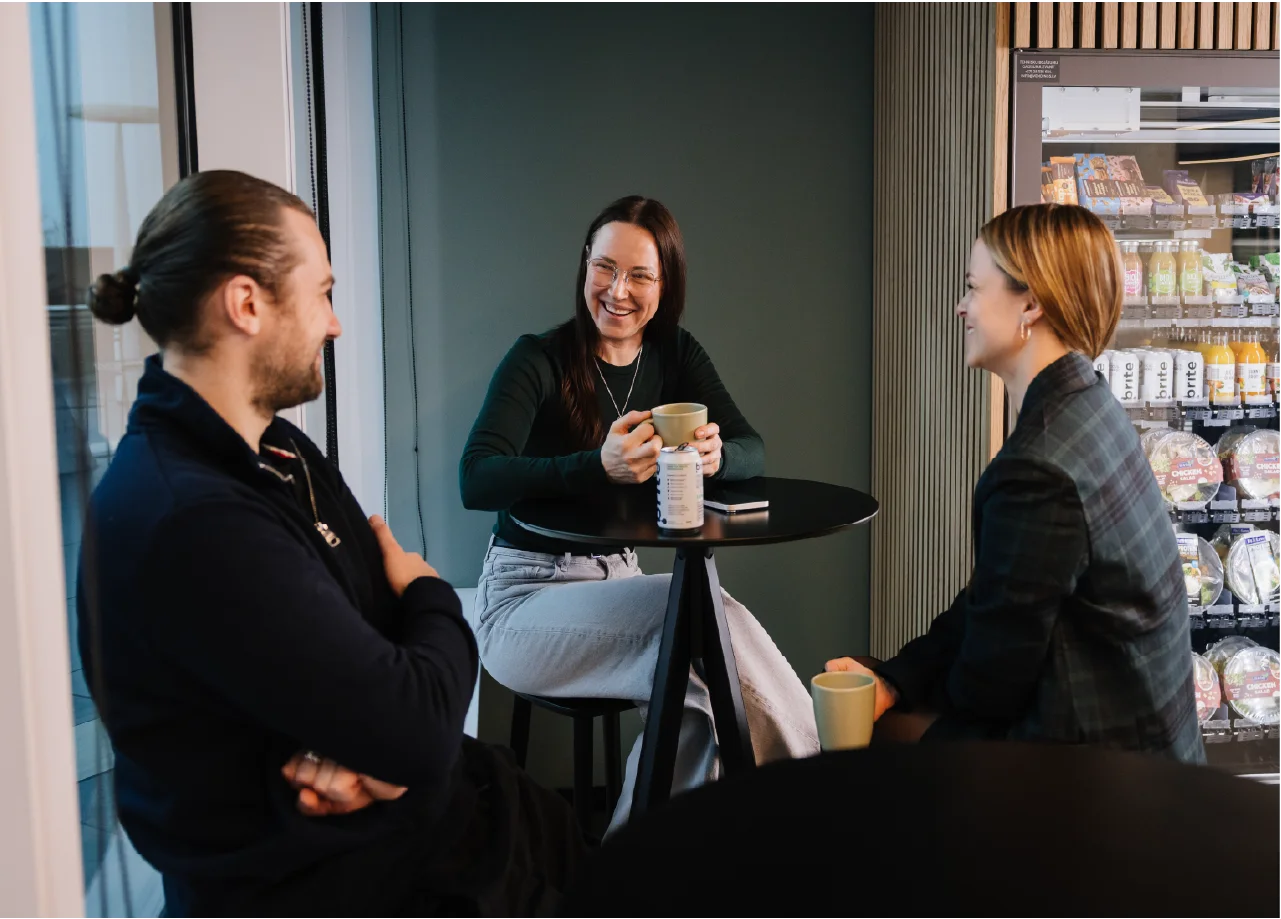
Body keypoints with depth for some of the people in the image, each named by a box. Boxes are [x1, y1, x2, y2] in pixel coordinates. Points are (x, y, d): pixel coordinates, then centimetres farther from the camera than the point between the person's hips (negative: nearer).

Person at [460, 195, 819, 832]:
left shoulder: (675, 355, 6)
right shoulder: (540, 360, -11)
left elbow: (752, 451, -3)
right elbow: (476, 481, -26)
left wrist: (715, 456, -29)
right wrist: (600, 467, -41)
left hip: (618, 581, 5)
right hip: (524, 597, -5)